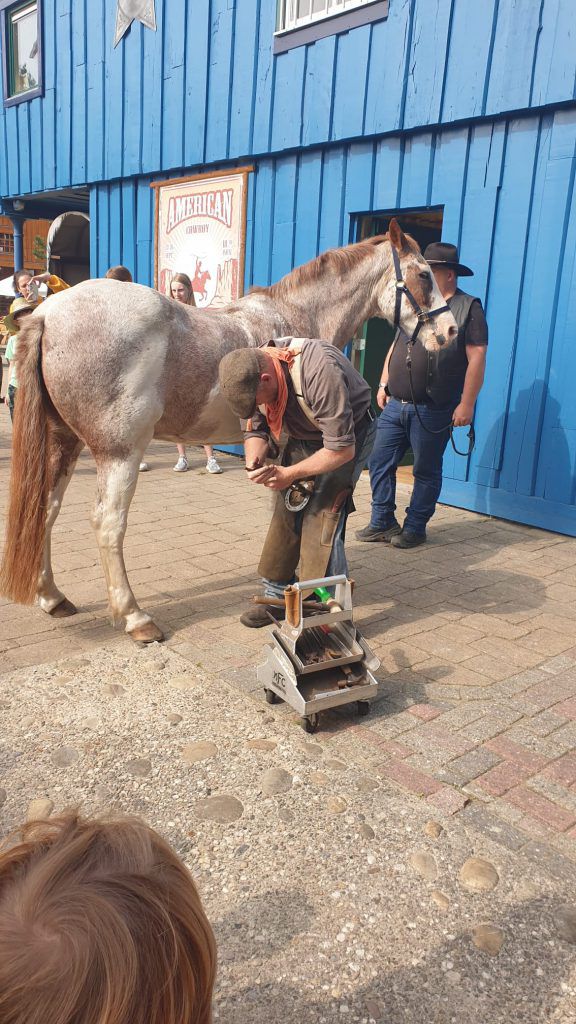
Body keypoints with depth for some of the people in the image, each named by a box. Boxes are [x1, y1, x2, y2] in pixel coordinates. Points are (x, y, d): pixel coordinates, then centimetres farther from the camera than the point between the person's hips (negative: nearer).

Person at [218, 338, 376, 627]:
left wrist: (291, 473, -29)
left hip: (348, 434, -6)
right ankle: (277, 597, 18)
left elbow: (341, 449, -34)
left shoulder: (320, 371, -39)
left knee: (320, 517, -16)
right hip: (302, 437, 7)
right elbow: (255, 429, -4)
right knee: (285, 514, 4)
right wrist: (254, 460, -26)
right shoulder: (251, 371, -18)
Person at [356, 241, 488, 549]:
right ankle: (382, 523, 19)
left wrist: (466, 403, -16)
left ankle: (414, 529, 17)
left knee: (426, 472, 5)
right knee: (380, 464, 7)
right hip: (395, 405, 7)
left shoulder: (468, 308, -5)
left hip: (432, 411, -6)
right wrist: (384, 384, 13)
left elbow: (476, 358, -11)